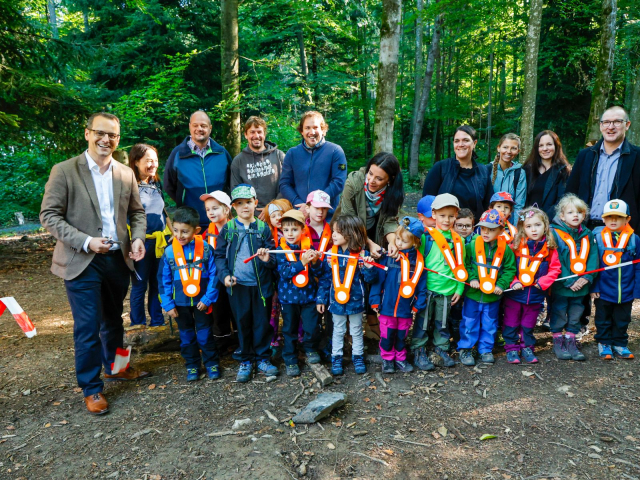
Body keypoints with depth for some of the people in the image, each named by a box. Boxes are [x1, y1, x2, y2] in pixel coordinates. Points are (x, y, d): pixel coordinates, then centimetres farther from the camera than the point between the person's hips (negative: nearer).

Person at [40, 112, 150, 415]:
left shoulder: (126, 174, 6)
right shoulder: (64, 171, -7)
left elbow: (137, 212, 13)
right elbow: (49, 216, -9)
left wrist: (138, 238, -6)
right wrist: (86, 242, -20)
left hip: (118, 259, 5)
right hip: (82, 262, -4)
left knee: (113, 319, 20)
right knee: (88, 327, 1)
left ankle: (114, 367, 40)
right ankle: (91, 388, 17)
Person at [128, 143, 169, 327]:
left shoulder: (156, 185, 12)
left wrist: (171, 234, 16)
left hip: (160, 242, 6)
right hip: (140, 243, -6)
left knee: (157, 284, 12)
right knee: (139, 286, 4)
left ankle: (157, 321, 24)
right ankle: (138, 325, 17)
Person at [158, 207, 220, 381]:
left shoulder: (206, 248, -12)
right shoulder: (169, 252, -8)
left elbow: (214, 275, -9)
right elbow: (164, 281, -2)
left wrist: (208, 298, -13)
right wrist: (168, 304, -4)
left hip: (201, 301, -2)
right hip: (180, 302, 2)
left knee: (205, 333, 11)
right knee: (186, 335, 16)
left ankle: (211, 363, 27)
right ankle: (192, 365, 31)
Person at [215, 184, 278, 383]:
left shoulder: (263, 228, 1)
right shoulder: (228, 229, 2)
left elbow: (273, 254, 4)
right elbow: (220, 255, 4)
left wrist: (268, 259, -18)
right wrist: (224, 275, -9)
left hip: (261, 284, 0)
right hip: (238, 285, 0)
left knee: (262, 322, 9)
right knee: (242, 323, 10)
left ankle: (262, 358, 26)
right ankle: (245, 361, 25)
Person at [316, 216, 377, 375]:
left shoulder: (361, 254, -13)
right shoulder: (331, 254, -7)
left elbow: (370, 279, -11)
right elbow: (325, 278, -1)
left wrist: (368, 267, -30)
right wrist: (321, 299, 0)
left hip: (355, 301, -1)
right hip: (336, 301, 1)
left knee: (356, 331, 16)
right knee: (338, 331, 16)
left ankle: (358, 357, 33)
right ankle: (336, 358, 30)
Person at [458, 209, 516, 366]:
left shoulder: (505, 249, -4)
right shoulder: (472, 246, -8)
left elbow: (510, 269, 1)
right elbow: (464, 265, -1)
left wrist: (501, 285, -11)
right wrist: (471, 278, -15)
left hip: (493, 296, 1)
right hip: (473, 294, -1)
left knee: (489, 325, 15)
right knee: (469, 323, 7)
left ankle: (486, 349, 31)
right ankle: (465, 349, 21)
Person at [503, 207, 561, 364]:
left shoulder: (549, 248, -5)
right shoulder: (516, 245, -8)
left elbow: (555, 269, -2)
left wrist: (542, 282, -13)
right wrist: (513, 282, -15)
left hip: (536, 294, 1)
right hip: (514, 293, -1)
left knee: (528, 325, 17)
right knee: (511, 323, 9)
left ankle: (527, 348, 33)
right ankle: (511, 348, 22)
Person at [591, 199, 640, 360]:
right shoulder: (597, 237, -9)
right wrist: (593, 287, -8)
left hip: (625, 292, 1)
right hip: (603, 291, -1)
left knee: (621, 321, 15)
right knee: (603, 320, 13)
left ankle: (619, 345, 31)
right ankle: (604, 344, 29)